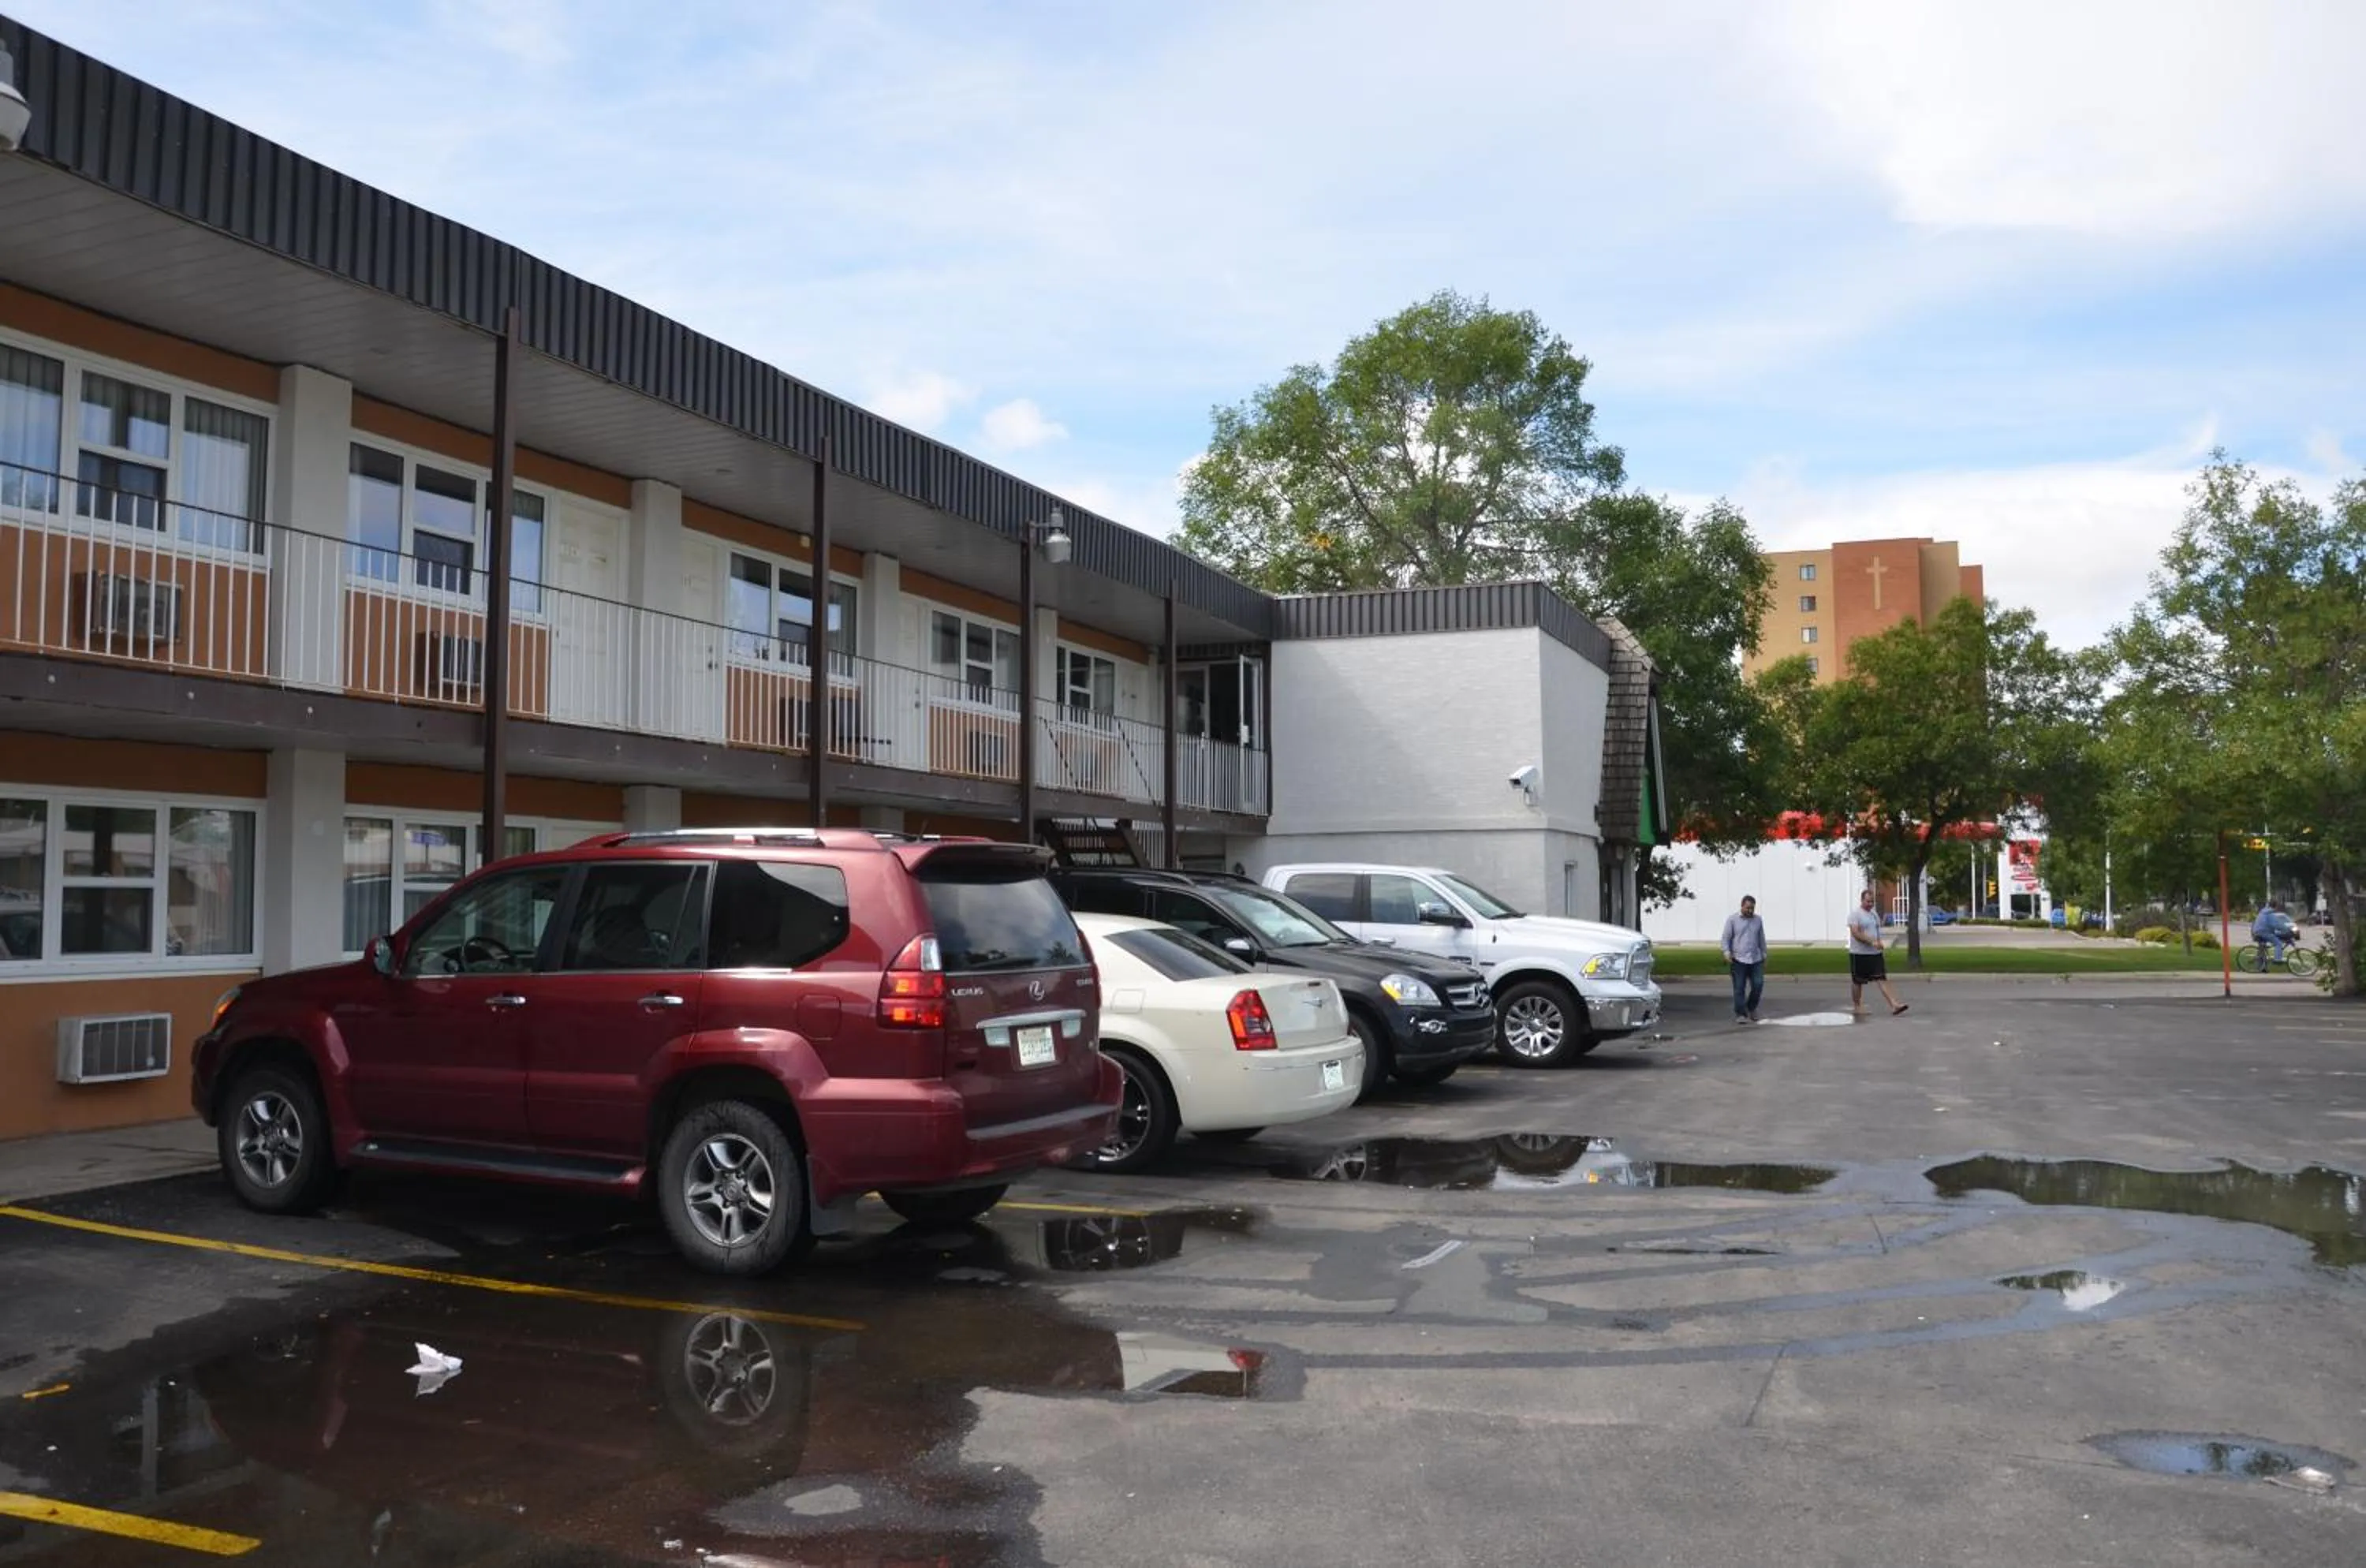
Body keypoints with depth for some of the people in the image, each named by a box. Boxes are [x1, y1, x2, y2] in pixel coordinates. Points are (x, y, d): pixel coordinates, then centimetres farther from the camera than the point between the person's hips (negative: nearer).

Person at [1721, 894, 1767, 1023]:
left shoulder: (1758, 920, 11)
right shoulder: (1732, 920, 0)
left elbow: (1761, 940, 17)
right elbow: (1725, 939, -2)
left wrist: (1764, 957, 17)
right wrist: (1727, 953, -16)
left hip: (1756, 960, 3)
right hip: (1738, 960, -3)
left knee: (1758, 985, -5)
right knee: (1739, 988, -3)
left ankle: (1751, 1008, 18)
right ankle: (1740, 1014, 5)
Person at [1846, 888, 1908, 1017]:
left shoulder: (1874, 914, 16)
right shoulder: (1855, 914, -9)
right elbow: (1855, 933, -20)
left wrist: (1881, 946, 17)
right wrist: (1872, 942, -28)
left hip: (1876, 953, 6)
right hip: (1859, 954, -6)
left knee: (1882, 979, -4)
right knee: (1857, 982, 5)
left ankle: (1894, 1005, -14)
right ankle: (1857, 1007, 16)